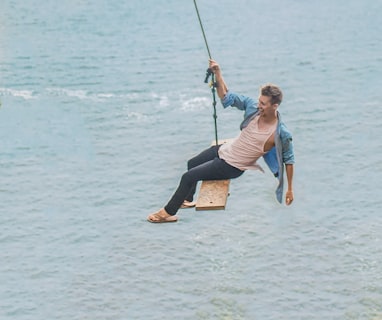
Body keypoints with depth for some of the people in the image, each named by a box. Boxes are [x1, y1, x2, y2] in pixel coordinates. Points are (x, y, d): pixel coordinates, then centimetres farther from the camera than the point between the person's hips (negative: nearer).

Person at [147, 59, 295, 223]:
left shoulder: (281, 134, -28)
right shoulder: (253, 107, -16)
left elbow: (289, 159, -14)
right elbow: (227, 96, -6)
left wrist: (289, 189, -9)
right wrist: (217, 73, -21)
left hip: (232, 167, -7)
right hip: (225, 150, 7)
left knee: (188, 177, -10)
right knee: (191, 164, 29)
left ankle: (168, 212, 9)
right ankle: (188, 200, 52)